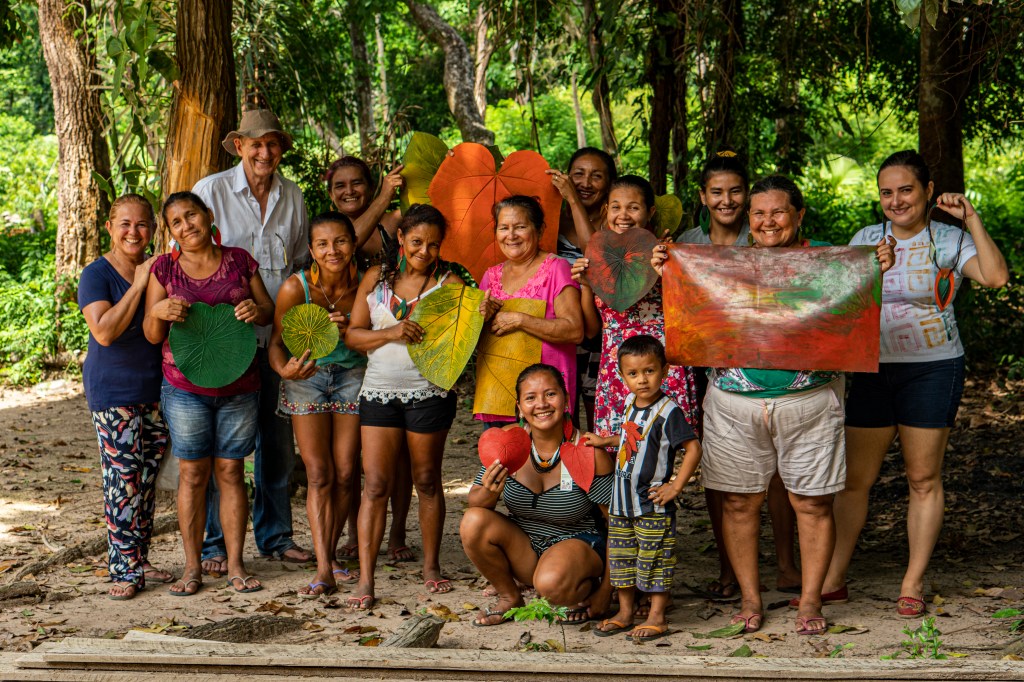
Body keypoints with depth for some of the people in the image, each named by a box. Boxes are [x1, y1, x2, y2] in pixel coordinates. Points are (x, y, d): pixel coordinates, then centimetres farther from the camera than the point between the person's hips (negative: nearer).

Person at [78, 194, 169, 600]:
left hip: (157, 390, 6)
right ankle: (125, 570, -4)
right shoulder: (96, 275, -8)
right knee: (123, 478, -9)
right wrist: (138, 285, -20)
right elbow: (105, 331, -22)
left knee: (148, 478, 9)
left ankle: (139, 560, 18)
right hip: (113, 392, -6)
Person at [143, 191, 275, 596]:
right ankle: (192, 567, 10)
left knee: (230, 471, 5)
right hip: (185, 387, -1)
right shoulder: (164, 269, 2)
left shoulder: (240, 261, 5)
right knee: (193, 473, 2)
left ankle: (235, 564, 12)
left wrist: (256, 311, -12)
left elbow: (269, 312, 10)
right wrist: (159, 312, -20)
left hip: (238, 386, 1)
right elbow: (152, 335, 2)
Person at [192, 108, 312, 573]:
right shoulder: (211, 191, -4)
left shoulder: (292, 197, 9)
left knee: (278, 440, 9)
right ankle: (214, 544, 9)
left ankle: (274, 535, 22)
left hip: (278, 337, 4)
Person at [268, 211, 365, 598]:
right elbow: (277, 341, -9)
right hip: (307, 378, -2)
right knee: (319, 474, -8)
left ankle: (329, 555, 19)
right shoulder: (296, 288, -17)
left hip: (352, 376, 2)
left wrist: (348, 331, -25)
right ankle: (324, 570, -10)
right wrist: (284, 369, -30)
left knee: (345, 474, 2)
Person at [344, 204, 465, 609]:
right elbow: (353, 335, 3)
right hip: (379, 392, 1)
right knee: (376, 485, -3)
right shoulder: (375, 278, 7)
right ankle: (365, 579, -4)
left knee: (427, 482, 10)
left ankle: (431, 567, 26)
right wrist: (392, 333, -13)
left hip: (429, 393, -1)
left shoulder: (449, 283, 2)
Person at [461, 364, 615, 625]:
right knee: (473, 522, -22)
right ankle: (510, 597, 1)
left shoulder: (588, 452, -17)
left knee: (552, 583, -36)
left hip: (578, 543, -4)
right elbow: (474, 501, -7)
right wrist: (490, 493, -32)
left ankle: (587, 589, 1)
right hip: (523, 548, 4)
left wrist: (605, 591, -11)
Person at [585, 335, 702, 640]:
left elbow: (693, 447, -17)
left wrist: (675, 487, -17)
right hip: (621, 501, 8)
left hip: (653, 503, -8)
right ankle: (625, 613, 26)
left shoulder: (668, 412, -16)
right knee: (621, 558, 14)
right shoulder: (630, 403, 7)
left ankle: (657, 617, 11)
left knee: (654, 560, 0)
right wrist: (604, 442, 18)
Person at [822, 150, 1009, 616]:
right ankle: (833, 580, 12)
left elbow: (995, 277, -20)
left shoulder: (950, 241, -2)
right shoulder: (865, 240, 8)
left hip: (932, 370, -3)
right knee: (853, 479, 4)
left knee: (923, 479, 4)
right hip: (871, 370, 3)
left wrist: (971, 219, -19)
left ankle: (913, 584, 12)